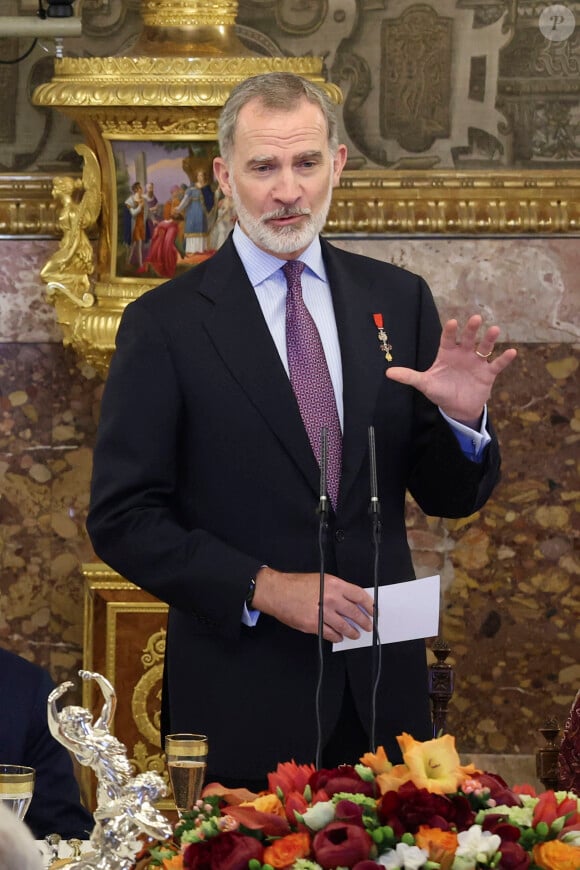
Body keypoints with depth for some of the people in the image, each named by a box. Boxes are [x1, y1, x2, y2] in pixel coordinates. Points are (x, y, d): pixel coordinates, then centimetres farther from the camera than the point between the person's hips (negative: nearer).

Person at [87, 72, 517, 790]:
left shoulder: (399, 300, 7)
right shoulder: (164, 325, -3)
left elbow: (452, 498, 11)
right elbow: (122, 521, -6)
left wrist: (462, 419, -11)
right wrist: (263, 588, -16)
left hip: (383, 695, 3)